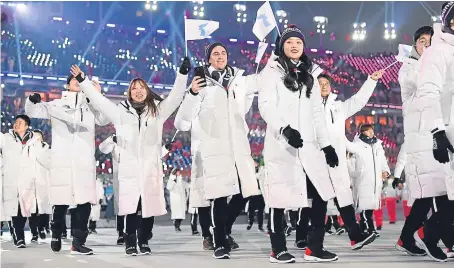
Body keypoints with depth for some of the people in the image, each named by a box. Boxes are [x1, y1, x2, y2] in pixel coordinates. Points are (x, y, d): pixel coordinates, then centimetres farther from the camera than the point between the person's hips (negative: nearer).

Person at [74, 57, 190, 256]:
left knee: (149, 208, 0)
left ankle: (144, 241, 15)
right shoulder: (120, 112, 11)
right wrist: (82, 81, 12)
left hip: (151, 168, 1)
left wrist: (182, 74, -5)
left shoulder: (157, 111, 12)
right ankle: (130, 242, 7)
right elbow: (98, 99, 14)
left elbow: (175, 97, 6)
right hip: (129, 169, -1)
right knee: (131, 209, -6)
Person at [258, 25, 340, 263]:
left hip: (308, 146, 5)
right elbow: (266, 106, -11)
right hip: (280, 145, -5)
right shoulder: (272, 71, 2)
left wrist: (326, 144, 13)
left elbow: (317, 113, 20)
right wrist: (284, 129, -27)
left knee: (322, 194, -2)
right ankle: (278, 249, 9)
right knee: (280, 197, -2)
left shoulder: (310, 74, 20)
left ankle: (314, 248, 7)